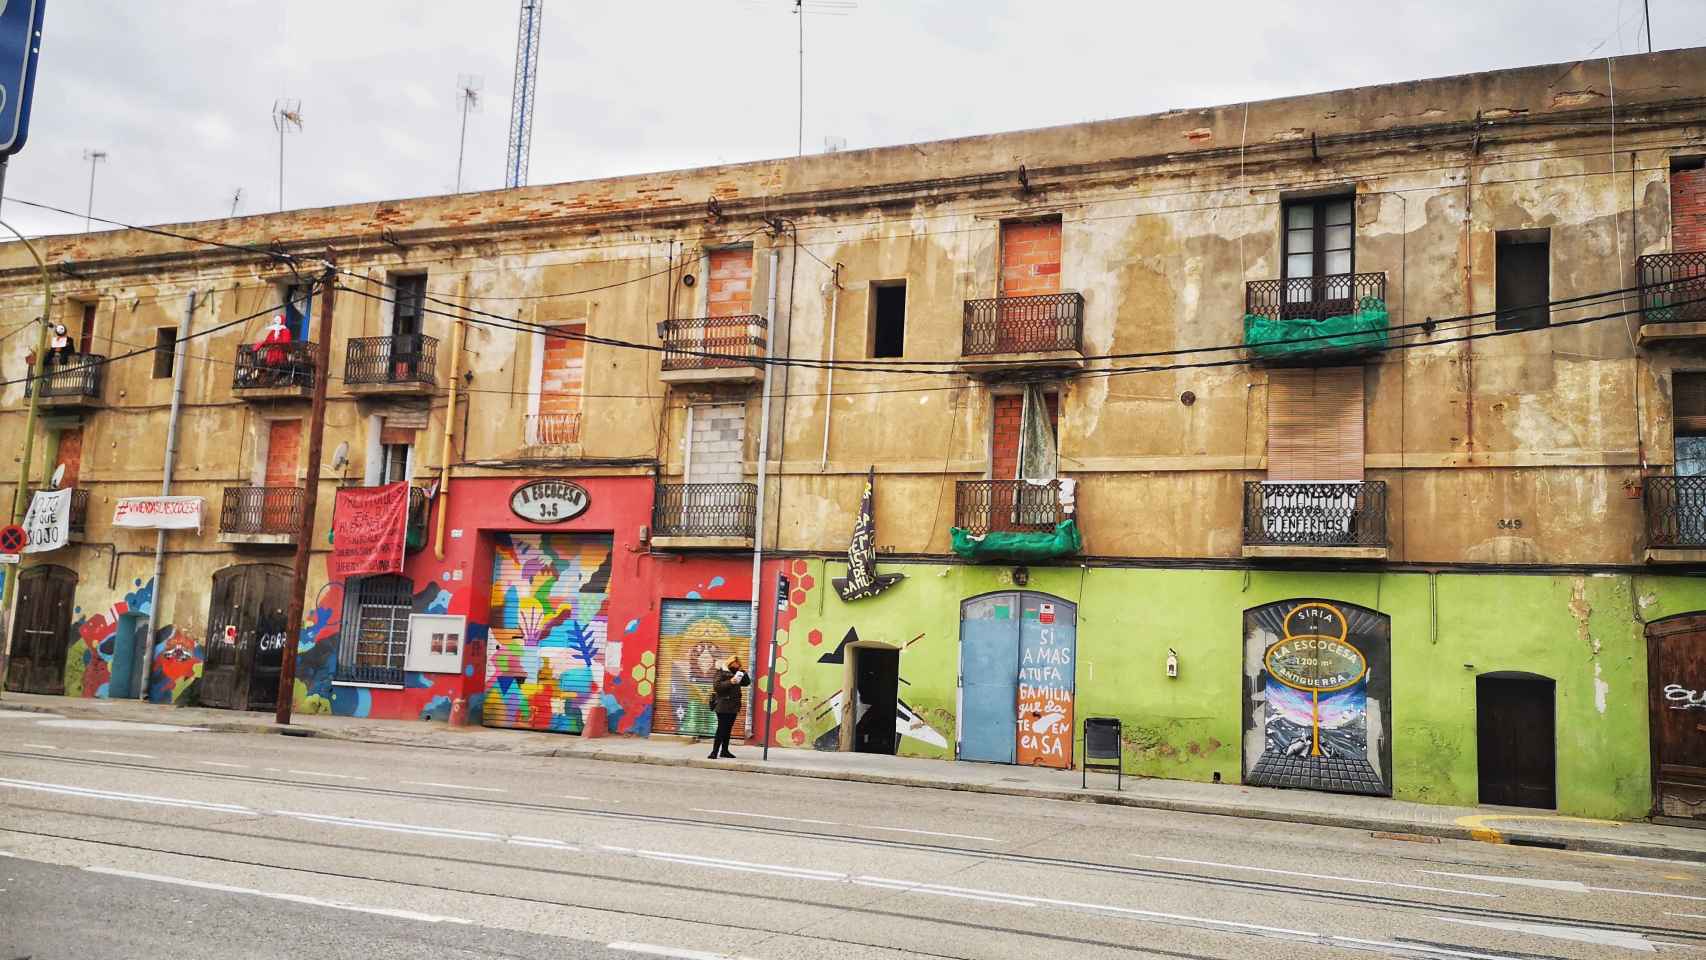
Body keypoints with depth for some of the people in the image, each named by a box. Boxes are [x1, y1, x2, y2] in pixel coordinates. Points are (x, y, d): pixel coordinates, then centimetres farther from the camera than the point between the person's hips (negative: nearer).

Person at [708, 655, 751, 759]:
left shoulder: (736, 673, 16)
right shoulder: (721, 672, -5)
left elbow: (747, 683, 17)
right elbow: (716, 686, -14)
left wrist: (744, 673, 1)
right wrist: (730, 682, -23)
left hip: (733, 707, 7)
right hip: (723, 706, -7)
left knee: (728, 729, 10)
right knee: (721, 729, -10)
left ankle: (724, 751, 17)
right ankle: (714, 752, -9)